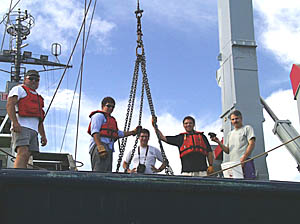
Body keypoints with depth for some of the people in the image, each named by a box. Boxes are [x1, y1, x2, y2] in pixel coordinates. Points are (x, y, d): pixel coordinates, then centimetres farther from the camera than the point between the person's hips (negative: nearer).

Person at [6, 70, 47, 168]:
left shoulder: (37, 97, 33)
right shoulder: (19, 89, 11)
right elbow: (10, 105, -6)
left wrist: (43, 135, 19)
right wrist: (15, 122, -21)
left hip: (33, 130, 7)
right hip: (21, 127, -7)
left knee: (27, 156, -5)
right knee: (22, 153, -24)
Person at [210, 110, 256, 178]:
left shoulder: (247, 128, 11)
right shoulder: (230, 134, 27)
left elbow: (252, 144, -2)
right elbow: (227, 150, 21)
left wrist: (243, 158, -14)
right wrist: (219, 142, 4)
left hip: (245, 162, -5)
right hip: (232, 164, 5)